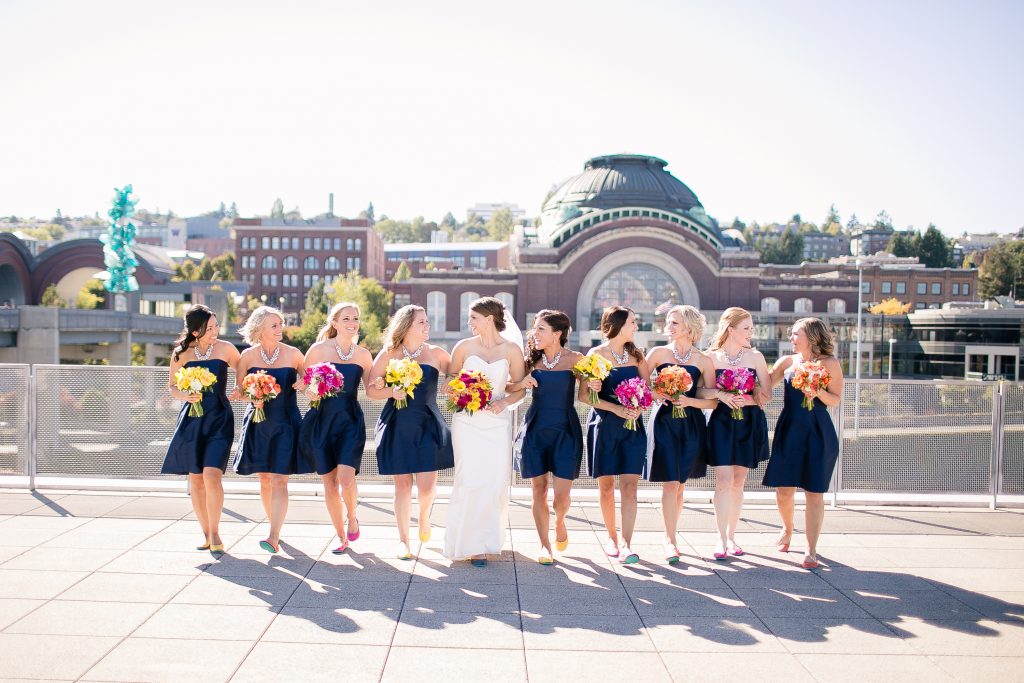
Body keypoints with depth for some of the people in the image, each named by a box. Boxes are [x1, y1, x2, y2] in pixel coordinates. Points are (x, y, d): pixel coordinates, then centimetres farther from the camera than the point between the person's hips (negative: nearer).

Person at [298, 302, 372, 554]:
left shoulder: (363, 354, 5)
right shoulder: (318, 349, -1)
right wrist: (310, 390, -15)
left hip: (350, 421, 0)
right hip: (321, 420, 0)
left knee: (346, 478, -17)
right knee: (329, 481, 5)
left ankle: (352, 517, 14)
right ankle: (341, 536, 21)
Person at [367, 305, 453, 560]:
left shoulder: (436, 354, 5)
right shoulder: (388, 354, 2)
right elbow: (371, 389, 3)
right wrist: (392, 392, -14)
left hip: (428, 424, 1)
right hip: (397, 424, -1)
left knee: (427, 484, -6)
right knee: (402, 483, 3)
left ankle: (424, 515, 30)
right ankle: (403, 539, 17)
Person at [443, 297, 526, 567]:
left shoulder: (512, 350, 1)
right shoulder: (464, 346, 2)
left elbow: (520, 387, 8)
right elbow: (450, 379, 12)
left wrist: (505, 402, -10)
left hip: (497, 421, 1)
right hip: (467, 421, -1)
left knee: (496, 481, 0)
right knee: (470, 480, -7)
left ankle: (490, 537, 17)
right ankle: (472, 544, 2)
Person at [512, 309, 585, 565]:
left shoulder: (574, 359, -4)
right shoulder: (532, 359, 2)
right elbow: (509, 387, 10)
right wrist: (521, 383, -11)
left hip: (565, 430, -2)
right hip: (536, 429, 2)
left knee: (562, 494, -5)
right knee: (539, 489, 4)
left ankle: (559, 522, 30)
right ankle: (544, 545, 19)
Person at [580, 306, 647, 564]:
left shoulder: (636, 354, 9)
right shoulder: (596, 354, -3)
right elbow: (584, 394, -8)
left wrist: (638, 407, -10)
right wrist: (616, 409, -17)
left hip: (632, 426, 3)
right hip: (603, 426, -2)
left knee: (630, 486, -7)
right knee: (606, 485, 5)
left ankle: (626, 545, -8)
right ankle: (611, 537, 23)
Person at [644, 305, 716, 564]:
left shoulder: (703, 361, 3)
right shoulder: (659, 353, 4)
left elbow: (712, 401, 2)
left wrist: (688, 400, -13)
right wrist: (657, 394, -14)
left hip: (691, 425, 1)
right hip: (664, 422, -1)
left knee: (679, 484, 8)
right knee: (671, 483, -9)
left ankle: (670, 536, 21)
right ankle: (670, 541, -3)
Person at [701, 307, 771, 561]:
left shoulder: (755, 356, 4)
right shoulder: (712, 357, -2)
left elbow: (767, 394, 4)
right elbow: (699, 391, -7)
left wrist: (748, 399, -14)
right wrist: (720, 394, -22)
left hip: (750, 423, 3)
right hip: (721, 422, -2)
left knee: (738, 482, 8)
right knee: (724, 479, -11)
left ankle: (731, 535, 19)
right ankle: (721, 540, -8)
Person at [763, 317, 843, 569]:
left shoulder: (829, 364, -2)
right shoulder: (787, 361, 8)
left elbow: (835, 400, -2)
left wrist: (818, 392, -20)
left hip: (817, 433, -3)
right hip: (789, 430, 3)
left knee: (814, 491, -1)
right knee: (783, 489, 5)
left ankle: (811, 550, 8)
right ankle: (787, 528, 36)